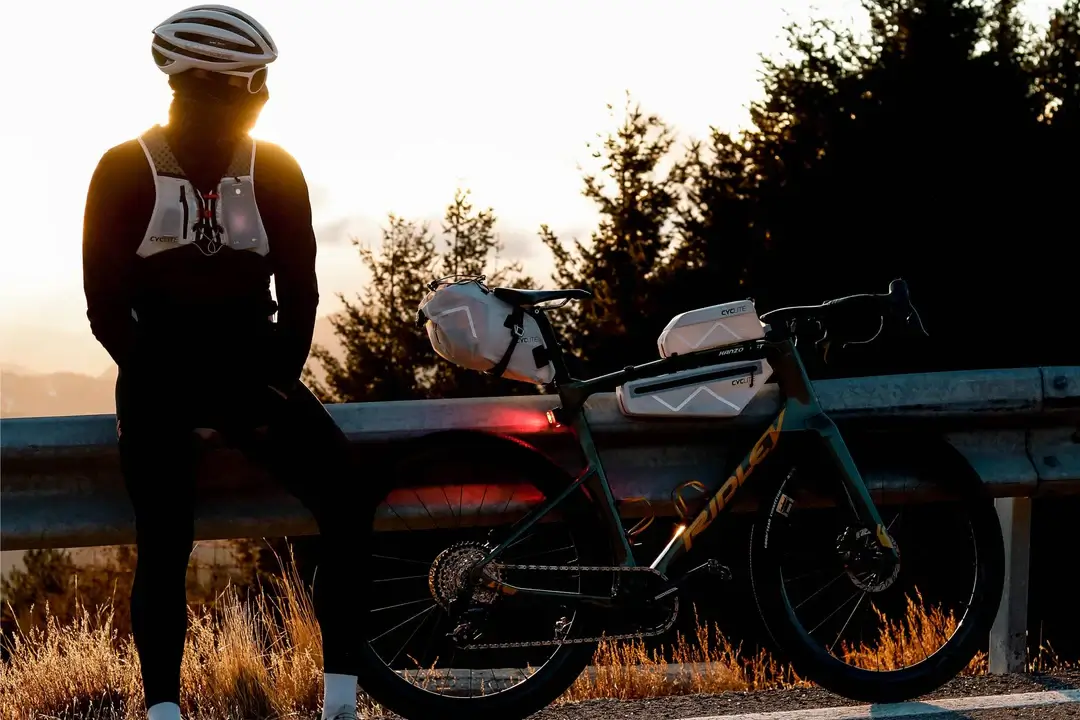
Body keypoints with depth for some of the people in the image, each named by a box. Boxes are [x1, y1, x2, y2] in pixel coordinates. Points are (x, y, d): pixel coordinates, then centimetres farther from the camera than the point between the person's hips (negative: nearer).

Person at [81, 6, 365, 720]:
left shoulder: (275, 170, 1)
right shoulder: (127, 172, -5)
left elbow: (299, 290, 5)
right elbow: (107, 304, -3)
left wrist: (279, 381, -7)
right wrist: (165, 383, -12)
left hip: (253, 366, 2)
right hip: (161, 374, -2)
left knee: (350, 499, -18)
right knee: (165, 547, -14)